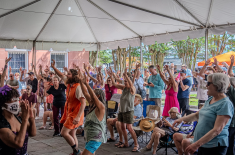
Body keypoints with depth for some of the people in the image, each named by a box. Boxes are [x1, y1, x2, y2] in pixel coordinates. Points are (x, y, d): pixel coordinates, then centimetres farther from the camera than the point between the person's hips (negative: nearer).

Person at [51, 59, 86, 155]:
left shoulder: (77, 87, -22)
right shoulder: (69, 84, 5)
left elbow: (83, 103, -28)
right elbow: (61, 75, 23)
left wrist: (78, 117, -34)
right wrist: (53, 67, 16)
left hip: (74, 115, -9)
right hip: (70, 113, 9)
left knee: (64, 133, -10)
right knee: (72, 135, 13)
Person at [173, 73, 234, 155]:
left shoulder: (225, 104, -18)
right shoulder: (210, 100, 9)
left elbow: (217, 130, -24)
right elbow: (197, 115, 22)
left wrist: (197, 144, -27)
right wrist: (182, 119, 8)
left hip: (214, 148, -8)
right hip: (203, 145, 8)